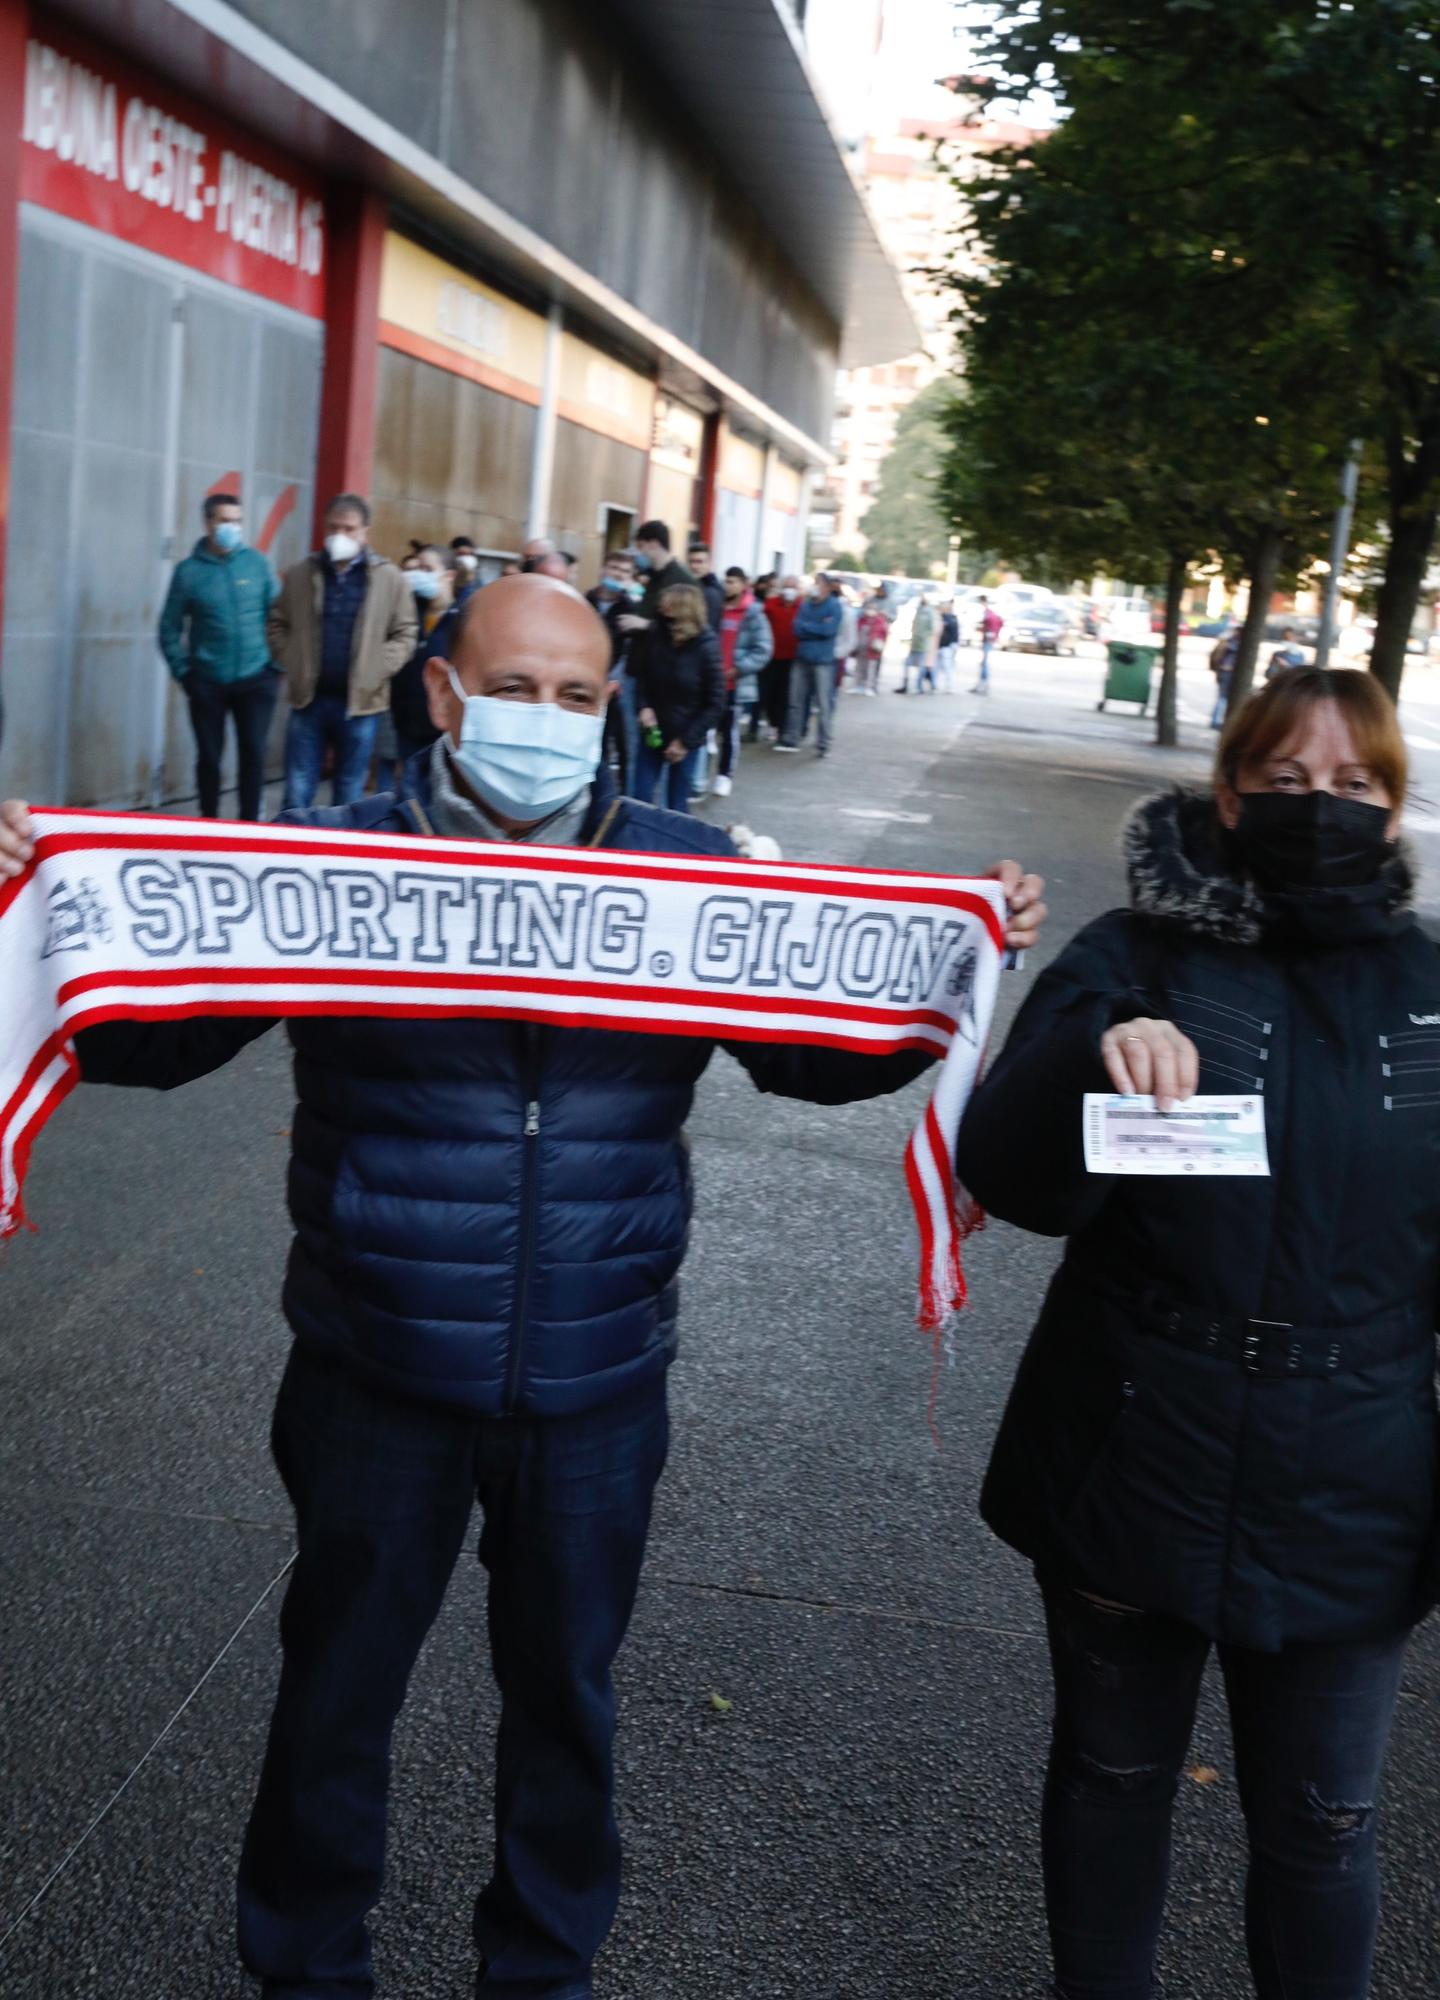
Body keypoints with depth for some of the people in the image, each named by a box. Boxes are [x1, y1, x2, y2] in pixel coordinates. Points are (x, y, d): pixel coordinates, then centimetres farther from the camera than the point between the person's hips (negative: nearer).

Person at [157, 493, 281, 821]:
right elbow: (170, 628, 2)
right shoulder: (189, 570, -2)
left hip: (255, 679, 0)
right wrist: (183, 672, -3)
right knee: (209, 757, 7)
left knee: (254, 753, -3)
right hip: (207, 683, 0)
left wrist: (278, 665, 1)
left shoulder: (256, 563, 0)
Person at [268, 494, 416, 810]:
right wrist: (292, 663, -1)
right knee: (296, 793, 3)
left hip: (360, 703, -1)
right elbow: (277, 625, 13)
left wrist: (375, 671, -10)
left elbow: (405, 634, 2)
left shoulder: (390, 579, 0)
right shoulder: (300, 576, 5)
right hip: (309, 699, 1)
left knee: (349, 796, 10)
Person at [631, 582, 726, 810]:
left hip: (686, 736, -3)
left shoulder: (707, 648, -18)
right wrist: (644, 706, -9)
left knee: (676, 805, 6)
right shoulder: (656, 635, -11)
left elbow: (715, 704, -13)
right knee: (641, 798, 7)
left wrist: (686, 741, -13)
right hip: (653, 731, 3)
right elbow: (642, 673, 8)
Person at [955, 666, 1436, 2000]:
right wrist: (1091, 1057, -35)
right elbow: (1007, 1180, -15)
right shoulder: (1138, 960, -6)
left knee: (1320, 1825, 13)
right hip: (1133, 1477, -1)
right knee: (1113, 1776, 18)